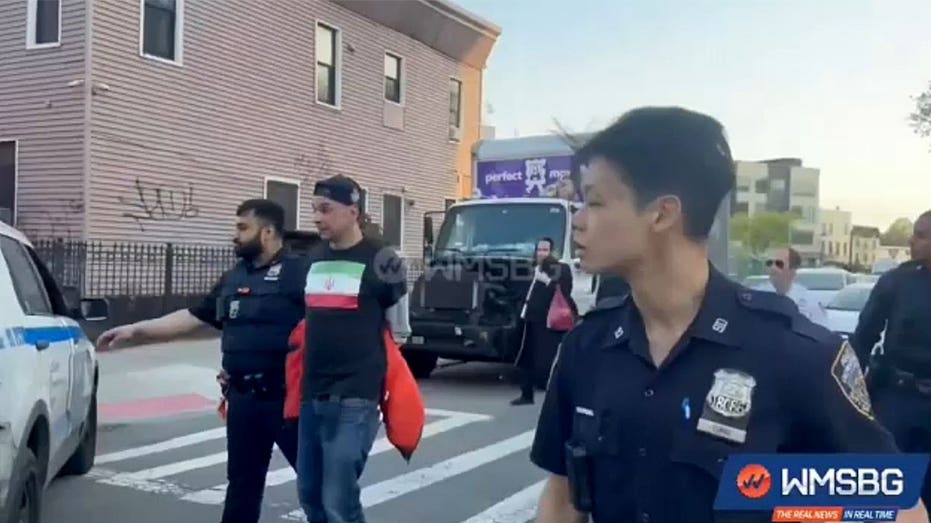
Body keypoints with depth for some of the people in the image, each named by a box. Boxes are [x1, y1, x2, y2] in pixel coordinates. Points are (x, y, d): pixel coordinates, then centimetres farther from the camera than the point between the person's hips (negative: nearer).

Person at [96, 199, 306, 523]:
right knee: (243, 480, 17)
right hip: (243, 398, 7)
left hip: (286, 396, -7)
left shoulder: (299, 271, -11)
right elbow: (192, 317, 17)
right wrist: (136, 330, 12)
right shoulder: (234, 277, 14)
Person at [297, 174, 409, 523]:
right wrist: (311, 370, 16)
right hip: (312, 395, 7)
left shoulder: (380, 261, -6)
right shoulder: (314, 259, 11)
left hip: (354, 399, -6)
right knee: (310, 493, 13)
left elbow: (398, 330, 3)